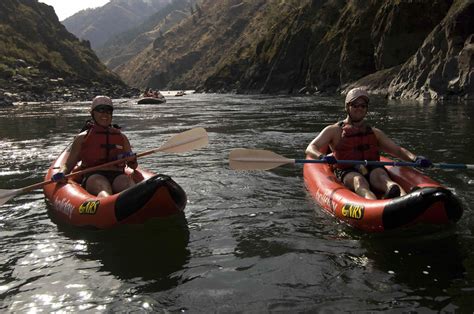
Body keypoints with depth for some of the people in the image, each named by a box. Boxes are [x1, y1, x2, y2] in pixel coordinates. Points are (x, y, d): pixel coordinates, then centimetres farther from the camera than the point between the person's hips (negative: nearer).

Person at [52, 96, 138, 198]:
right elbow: (68, 164, 18)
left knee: (127, 182, -35)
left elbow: (133, 166, 24)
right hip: (93, 176, -2)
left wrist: (131, 159, -1)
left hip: (118, 176, 2)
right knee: (103, 189, -38)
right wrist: (61, 174, -6)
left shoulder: (121, 137, 25)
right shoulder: (82, 138, 19)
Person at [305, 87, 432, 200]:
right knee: (359, 181, -36)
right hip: (347, 172, -3)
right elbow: (310, 148, 0)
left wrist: (415, 158, -3)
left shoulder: (375, 133, 27)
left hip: (373, 170, 3)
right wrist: (322, 156, -24)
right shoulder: (334, 130, 14)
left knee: (381, 176, -32)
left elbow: (398, 150, 19)